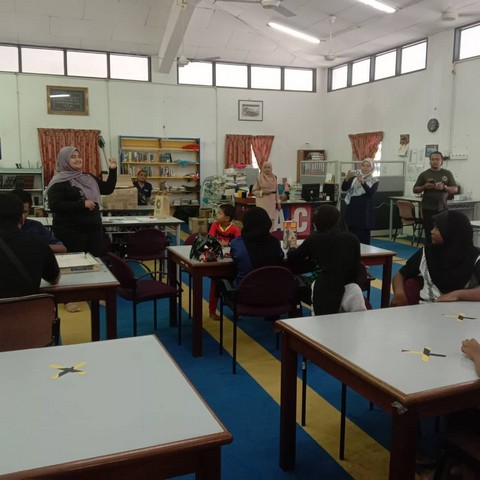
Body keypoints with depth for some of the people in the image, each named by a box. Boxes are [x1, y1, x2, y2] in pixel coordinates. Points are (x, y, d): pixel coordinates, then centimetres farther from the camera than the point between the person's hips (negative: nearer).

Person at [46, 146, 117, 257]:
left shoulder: (88, 178, 13)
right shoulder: (60, 181, -7)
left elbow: (108, 189, 17)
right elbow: (54, 206, -18)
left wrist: (112, 170, 5)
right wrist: (82, 204, -22)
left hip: (93, 229, 7)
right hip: (70, 231, -6)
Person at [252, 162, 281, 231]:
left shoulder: (274, 178, 10)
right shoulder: (259, 178, -4)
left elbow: (276, 191, 14)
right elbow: (254, 191, -3)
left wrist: (278, 202, 11)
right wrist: (263, 192, -17)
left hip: (272, 202, 5)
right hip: (263, 203, -5)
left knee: (271, 221, 6)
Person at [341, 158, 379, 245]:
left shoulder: (374, 181, 3)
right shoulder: (354, 178, 10)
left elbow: (371, 192, -16)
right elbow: (344, 188, -3)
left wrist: (363, 182, -32)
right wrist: (347, 178, -22)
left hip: (365, 211, -2)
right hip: (352, 209, 2)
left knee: (364, 237, -3)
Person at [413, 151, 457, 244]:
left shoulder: (447, 174, 9)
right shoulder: (424, 174, 6)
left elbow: (455, 189, 7)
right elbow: (415, 190, 8)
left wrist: (444, 187, -12)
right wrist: (424, 187, -12)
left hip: (442, 208, 1)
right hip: (428, 209, -1)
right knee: (429, 233, 0)